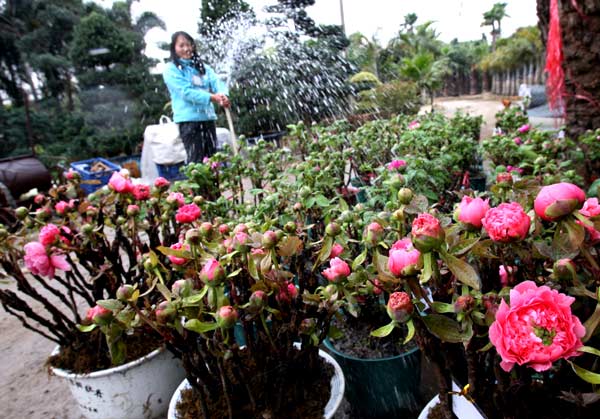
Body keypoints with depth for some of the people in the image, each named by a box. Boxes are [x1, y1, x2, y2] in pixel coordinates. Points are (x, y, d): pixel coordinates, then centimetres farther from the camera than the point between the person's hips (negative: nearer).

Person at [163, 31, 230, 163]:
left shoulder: (202, 66, 17)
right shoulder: (171, 69, 1)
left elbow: (217, 82, 1)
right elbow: (186, 92, -13)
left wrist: (222, 95, -23)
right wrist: (212, 97, -23)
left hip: (208, 117, 5)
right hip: (188, 119, -5)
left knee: (212, 157, 8)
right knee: (196, 159, -7)